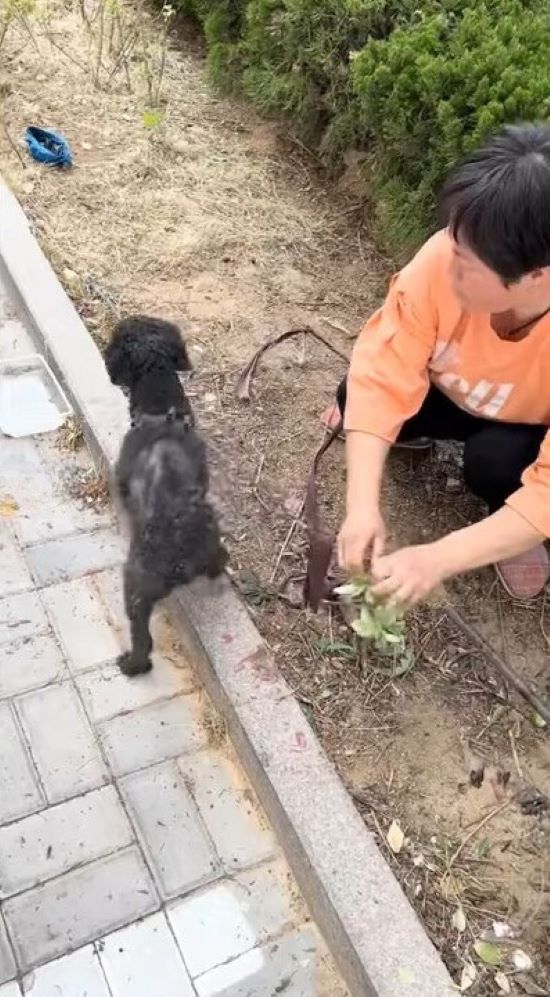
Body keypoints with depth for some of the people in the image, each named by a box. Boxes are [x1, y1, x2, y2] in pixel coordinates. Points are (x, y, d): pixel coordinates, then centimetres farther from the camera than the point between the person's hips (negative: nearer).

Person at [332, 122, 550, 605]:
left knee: (495, 459, -31)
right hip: (460, 396, 3)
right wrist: (363, 507, -41)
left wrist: (438, 558, -45)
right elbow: (383, 380, -30)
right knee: (357, 398, -17)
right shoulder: (445, 261, -33)